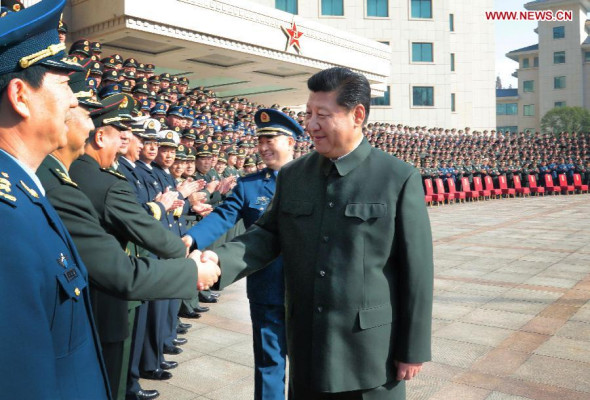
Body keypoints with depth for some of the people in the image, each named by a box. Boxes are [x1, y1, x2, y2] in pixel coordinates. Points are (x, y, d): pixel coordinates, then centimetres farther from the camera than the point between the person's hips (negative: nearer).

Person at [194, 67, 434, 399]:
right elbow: (269, 235, 4)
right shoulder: (292, 175, 3)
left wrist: (413, 349, -6)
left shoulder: (400, 179, -10)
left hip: (371, 351, -3)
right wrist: (221, 260, -15)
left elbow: (416, 270, -9)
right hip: (306, 347, 4)